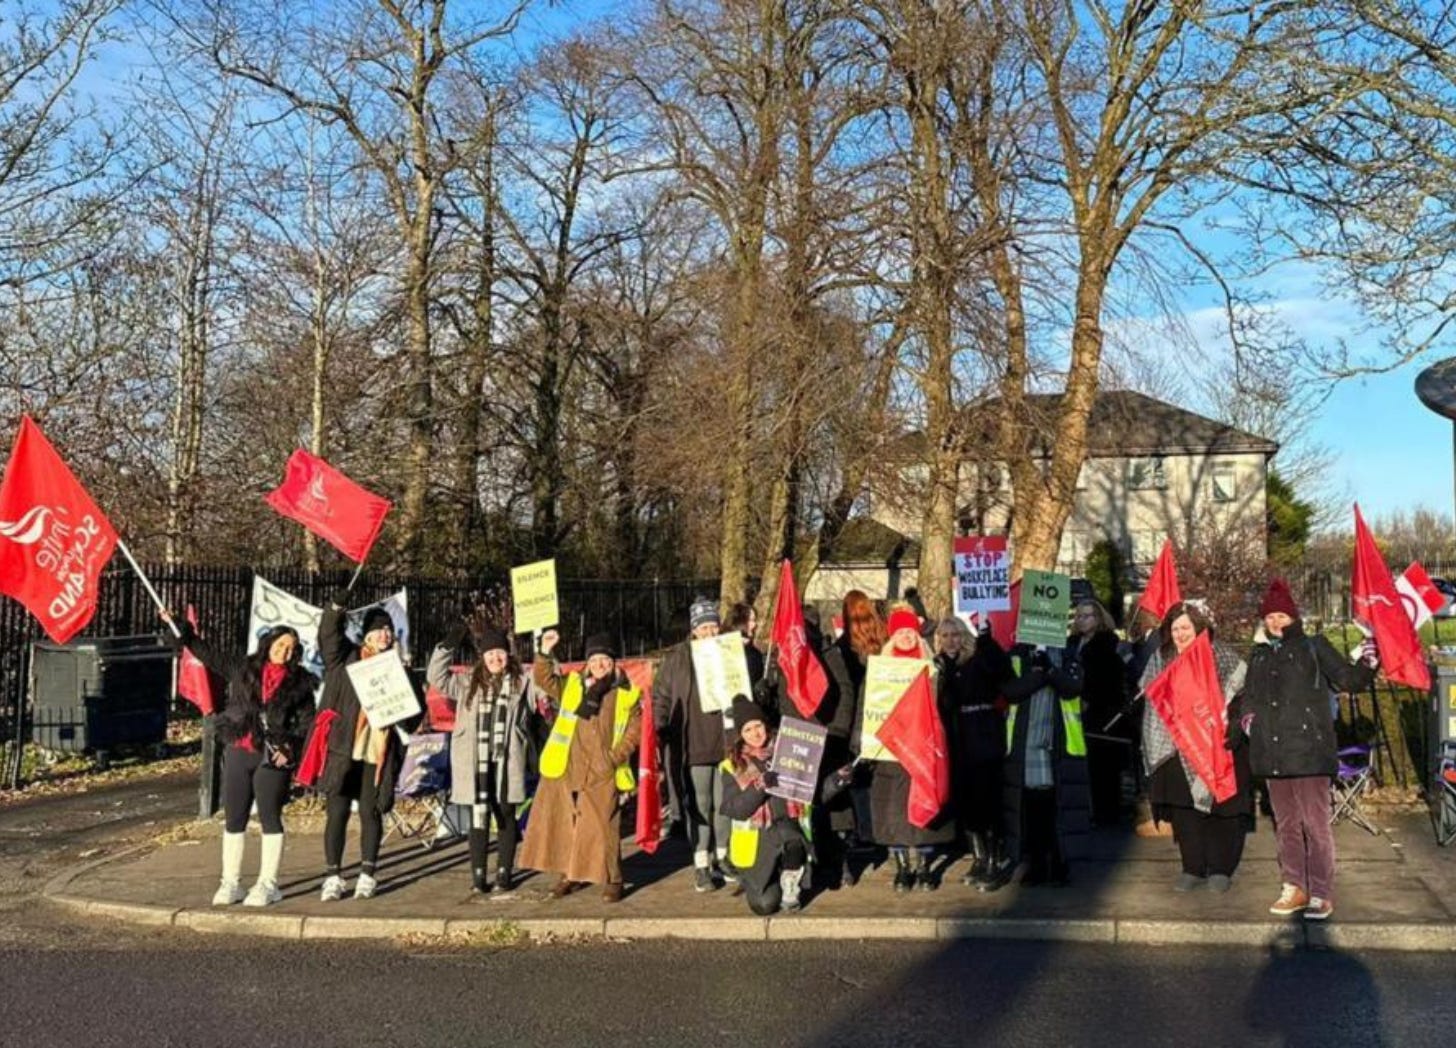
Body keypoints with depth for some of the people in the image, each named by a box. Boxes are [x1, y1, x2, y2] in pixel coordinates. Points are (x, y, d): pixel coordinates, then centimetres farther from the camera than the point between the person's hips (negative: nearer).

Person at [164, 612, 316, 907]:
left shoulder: (299, 682, 2)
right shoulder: (242, 668, 9)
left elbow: (306, 722, 0)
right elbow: (208, 654, 15)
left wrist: (290, 749, -11)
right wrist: (181, 630, 13)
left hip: (272, 758, -3)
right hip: (238, 753, 3)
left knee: (270, 819, 1)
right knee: (233, 819, 7)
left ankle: (268, 884, 9)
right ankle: (230, 883, 16)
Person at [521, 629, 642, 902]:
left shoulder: (628, 695, 5)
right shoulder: (571, 685, 10)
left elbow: (633, 731, 4)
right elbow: (544, 679, 1)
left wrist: (615, 757, -8)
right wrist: (545, 652, -14)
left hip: (602, 774, -2)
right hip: (564, 769, 3)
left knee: (601, 828, -4)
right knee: (564, 824, 8)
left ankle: (611, 880, 10)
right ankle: (570, 874, 23)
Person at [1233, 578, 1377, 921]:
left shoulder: (1314, 647, 1)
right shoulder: (1259, 655, 16)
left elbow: (1346, 679, -3)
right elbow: (1249, 694, 26)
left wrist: (1367, 664, -20)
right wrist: (1246, 716, 8)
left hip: (1308, 749, -6)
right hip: (1272, 753, 6)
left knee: (1315, 824, -4)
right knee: (1285, 824, 13)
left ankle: (1321, 895, 3)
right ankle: (1294, 888, 23)